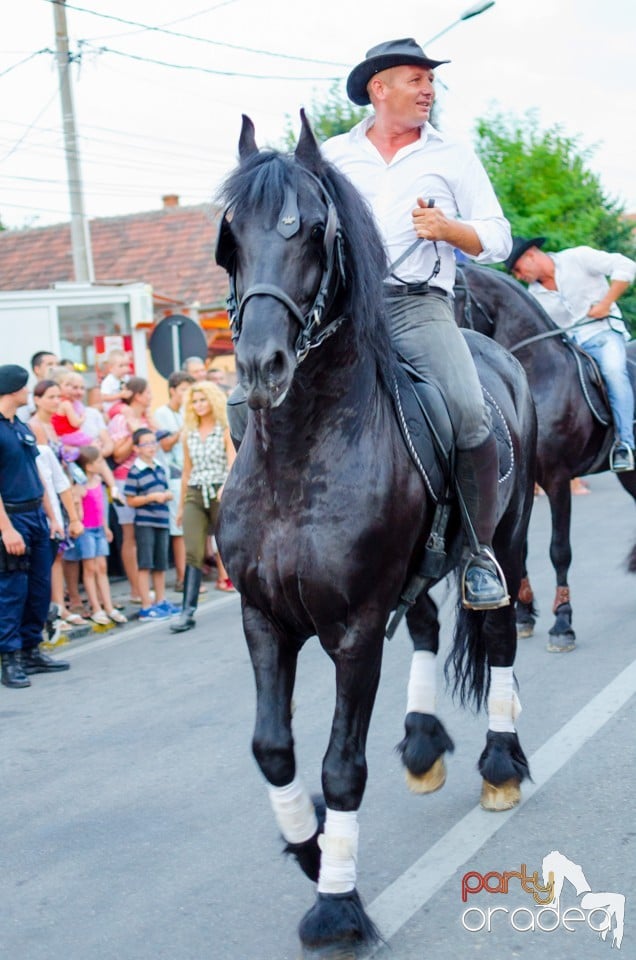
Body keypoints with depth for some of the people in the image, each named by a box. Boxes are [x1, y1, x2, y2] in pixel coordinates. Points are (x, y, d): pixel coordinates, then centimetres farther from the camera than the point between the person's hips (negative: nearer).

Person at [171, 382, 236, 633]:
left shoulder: (225, 429, -1)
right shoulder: (189, 434, 12)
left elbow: (233, 463, -10)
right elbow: (187, 471, 16)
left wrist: (225, 487, -29)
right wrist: (181, 505, 17)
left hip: (220, 493, -3)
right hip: (194, 494, 3)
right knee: (192, 553, -7)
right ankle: (188, 612, -11)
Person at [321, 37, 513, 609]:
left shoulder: (453, 157, 15)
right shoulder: (331, 155, 17)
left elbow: (497, 241, 11)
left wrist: (447, 228, -9)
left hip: (417, 304, -1)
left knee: (468, 413, -24)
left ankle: (480, 549, -8)